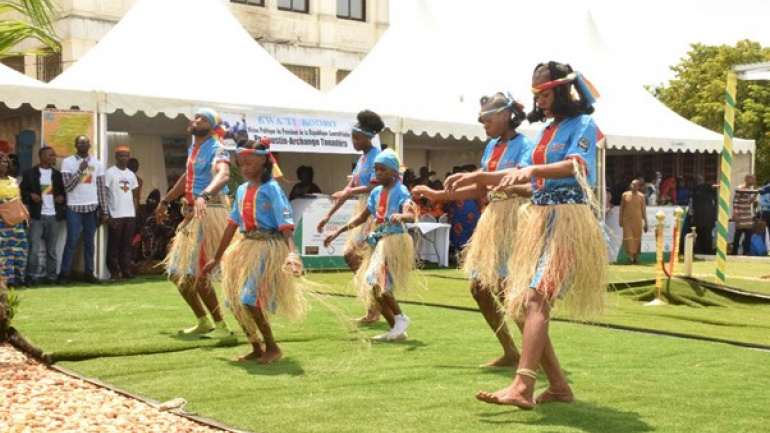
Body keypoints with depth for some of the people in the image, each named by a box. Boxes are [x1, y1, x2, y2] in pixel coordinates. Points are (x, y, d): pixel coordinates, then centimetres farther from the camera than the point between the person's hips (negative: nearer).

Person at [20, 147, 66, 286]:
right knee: (34, 248, -9)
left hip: (54, 216, 3)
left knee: (51, 249, 7)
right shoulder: (29, 173, 3)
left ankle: (51, 277, 12)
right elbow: (22, 191, 4)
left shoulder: (58, 174, 11)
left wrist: (62, 197, -4)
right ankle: (30, 277, -6)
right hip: (36, 216, -3)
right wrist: (30, 195, -15)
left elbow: (64, 191, 16)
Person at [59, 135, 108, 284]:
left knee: (89, 242, 7)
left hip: (92, 207, 3)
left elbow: (101, 188, 6)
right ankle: (65, 274, -2)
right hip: (74, 207, -3)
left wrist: (104, 210, 1)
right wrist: (80, 170, -17)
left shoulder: (97, 163, 7)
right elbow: (67, 186, -9)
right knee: (72, 241, -5)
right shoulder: (67, 162, -2)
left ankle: (89, 273, 10)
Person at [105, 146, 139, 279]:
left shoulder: (131, 174, 15)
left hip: (130, 215, 5)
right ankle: (114, 272, 5)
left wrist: (135, 212, 8)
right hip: (115, 215, -5)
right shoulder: (110, 173, -4)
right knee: (114, 245, 0)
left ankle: (127, 271, 10)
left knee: (128, 245, 6)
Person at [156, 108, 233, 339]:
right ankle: (203, 322, 22)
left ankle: (221, 326, -6)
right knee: (178, 272, 11)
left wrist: (204, 195, -51)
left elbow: (223, 175, -33)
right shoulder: (193, 149, 16)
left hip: (209, 212, -9)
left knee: (196, 272, -15)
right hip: (193, 214, 9)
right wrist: (165, 201, 40)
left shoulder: (216, 149, -12)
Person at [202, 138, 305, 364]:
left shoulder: (271, 189, -9)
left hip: (267, 247, -7)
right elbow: (232, 225, 17)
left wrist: (291, 253, -34)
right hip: (246, 247, 7)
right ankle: (256, 348, 19)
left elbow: (285, 224, -17)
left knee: (250, 300, -16)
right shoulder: (242, 190, 11)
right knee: (235, 302, 5)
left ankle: (272, 347, 0)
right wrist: (216, 258, 20)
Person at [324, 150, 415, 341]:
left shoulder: (400, 191, -9)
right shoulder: (376, 192, 13)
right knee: (374, 288, 7)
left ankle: (400, 317, -5)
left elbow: (411, 215, -26)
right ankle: (396, 329, 16)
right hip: (378, 241, 8)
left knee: (378, 281, -22)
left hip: (394, 241, -8)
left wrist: (400, 216, -49)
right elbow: (362, 216, 23)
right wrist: (339, 231, 18)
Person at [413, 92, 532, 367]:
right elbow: (481, 190, 19)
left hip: (514, 217, -9)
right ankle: (510, 352, 16)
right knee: (479, 287, 7)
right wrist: (436, 195, 18)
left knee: (506, 288, -12)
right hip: (492, 217, 9)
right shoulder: (492, 146, 15)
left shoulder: (524, 145, -8)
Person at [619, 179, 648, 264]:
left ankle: (635, 257, 16)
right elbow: (621, 209, 9)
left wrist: (645, 223, 5)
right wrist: (620, 220, 6)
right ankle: (630, 256, -6)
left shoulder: (641, 196, 3)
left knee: (637, 239, 4)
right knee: (628, 238, -8)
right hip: (627, 220, 0)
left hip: (637, 221, 0)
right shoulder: (625, 195, 3)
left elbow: (643, 210, 6)